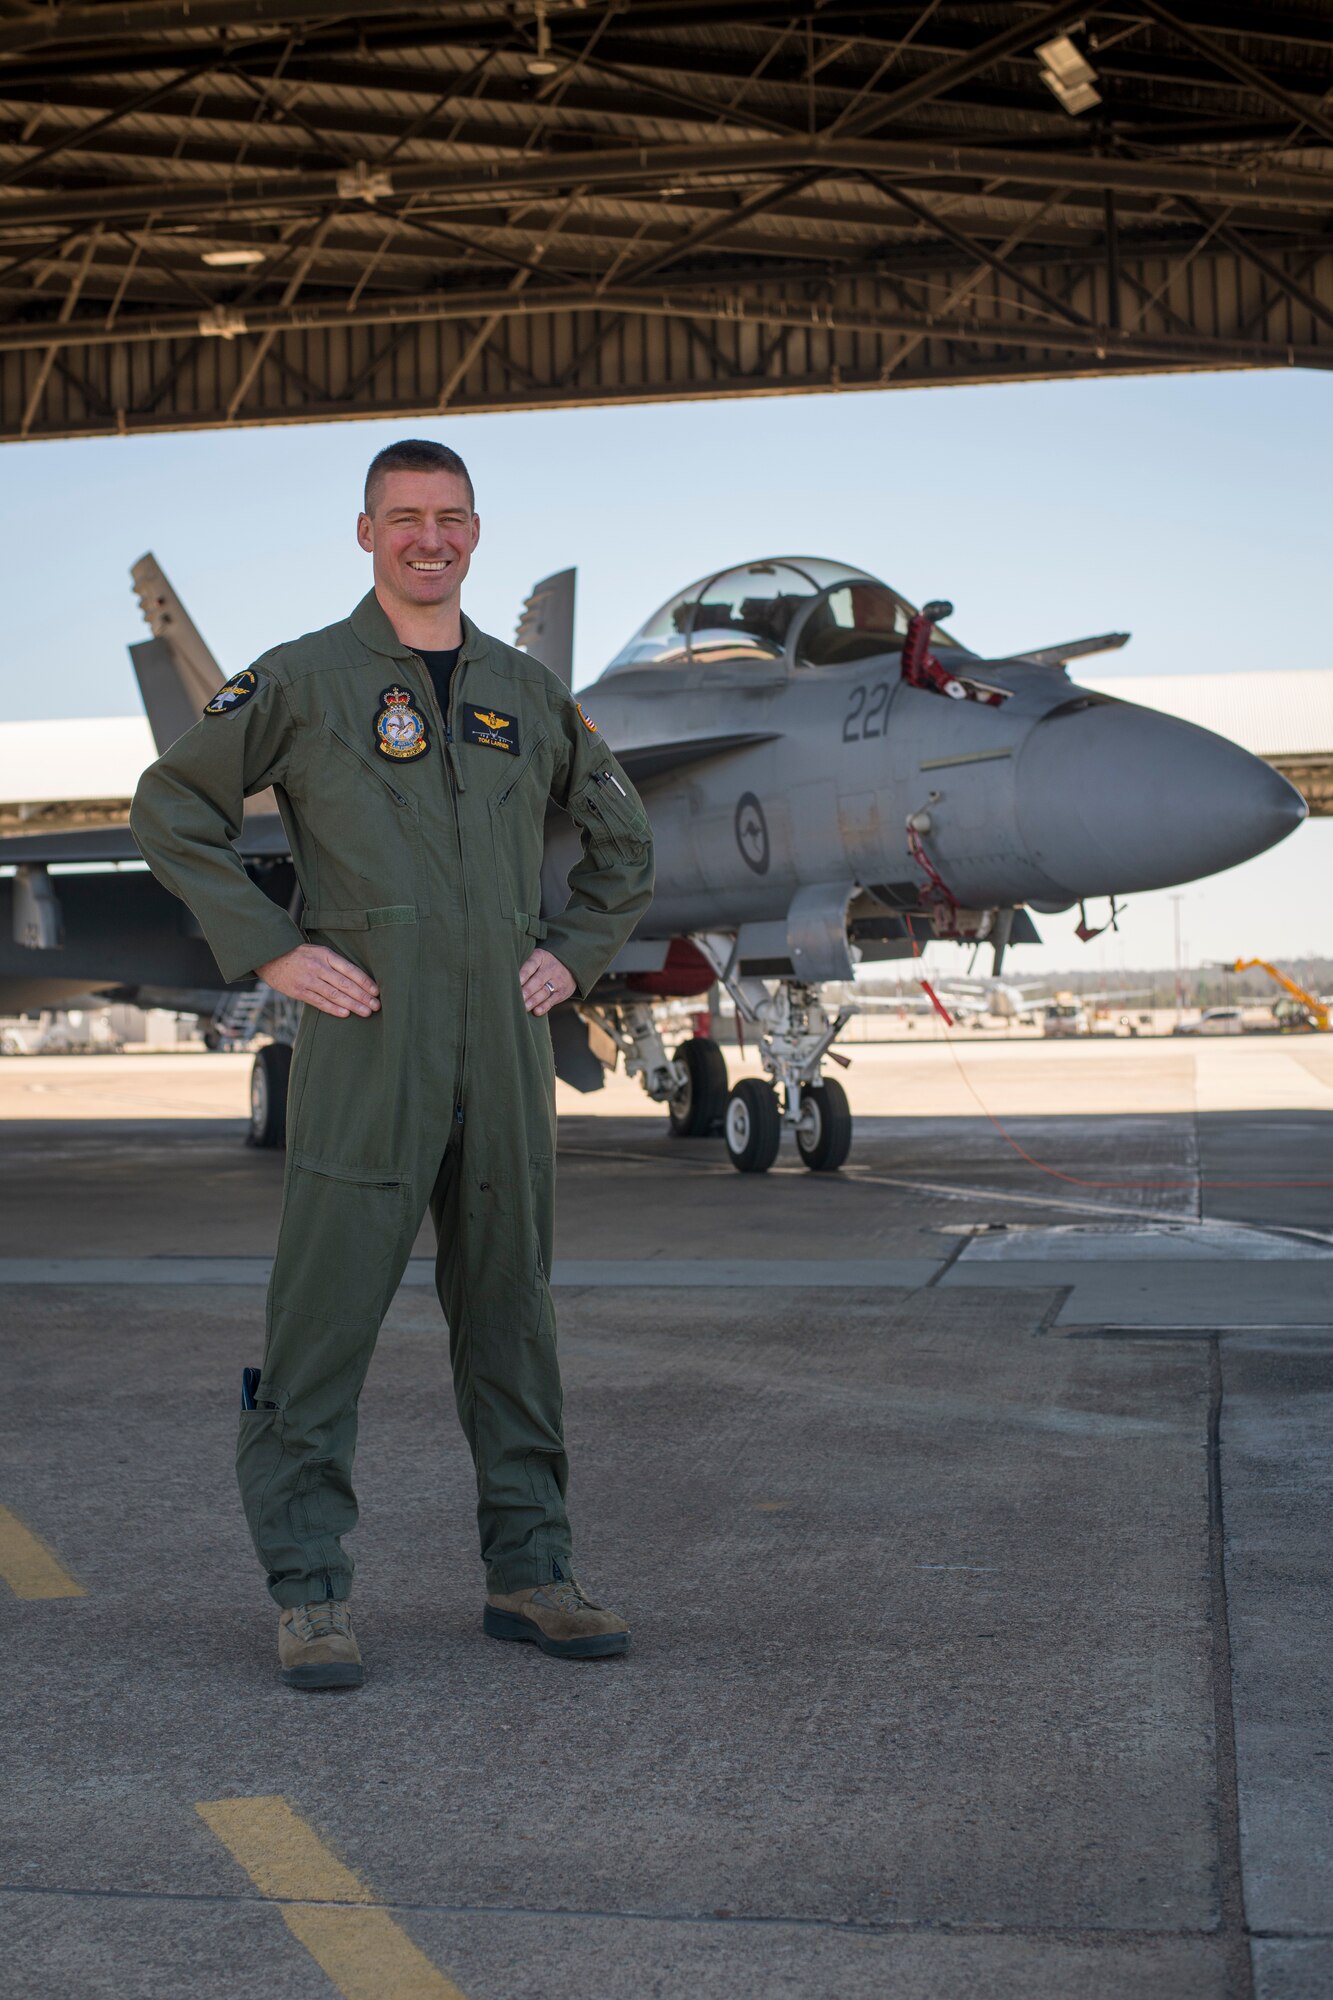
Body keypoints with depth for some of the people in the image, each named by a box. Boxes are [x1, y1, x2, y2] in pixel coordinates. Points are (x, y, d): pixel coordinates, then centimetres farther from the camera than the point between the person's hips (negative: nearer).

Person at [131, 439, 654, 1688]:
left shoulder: (527, 694, 15)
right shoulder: (303, 680, 3)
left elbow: (621, 841, 26)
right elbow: (171, 808, 2)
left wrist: (573, 953, 11)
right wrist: (268, 951, -6)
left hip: (504, 1040, 4)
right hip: (364, 1036, -4)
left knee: (511, 1313, 9)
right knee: (326, 1314, -5)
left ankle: (528, 1573, 19)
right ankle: (309, 1595, 4)